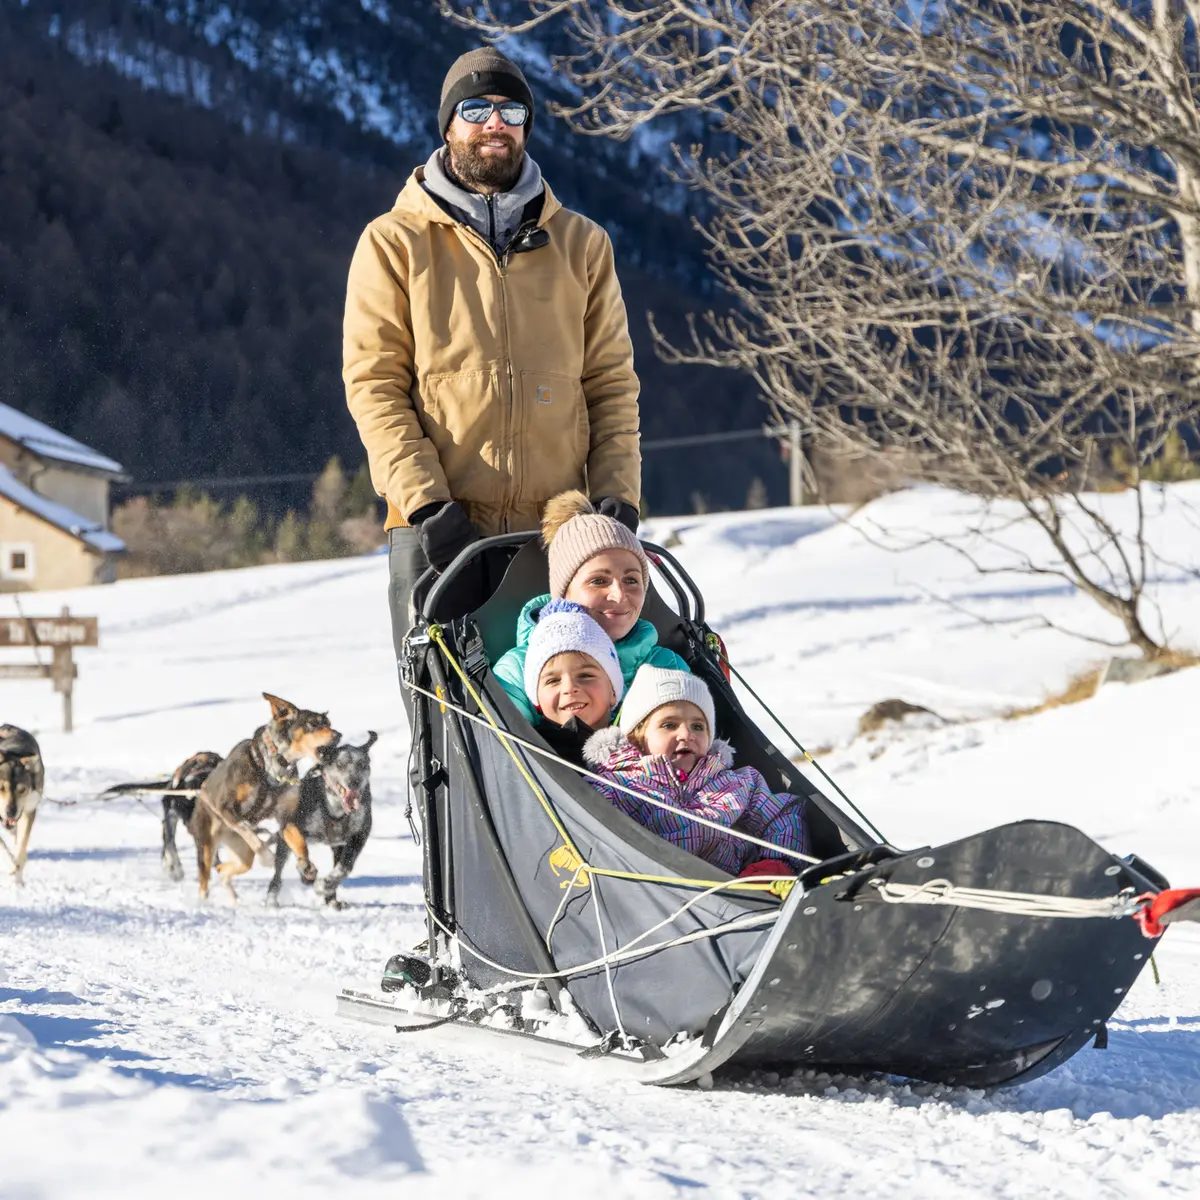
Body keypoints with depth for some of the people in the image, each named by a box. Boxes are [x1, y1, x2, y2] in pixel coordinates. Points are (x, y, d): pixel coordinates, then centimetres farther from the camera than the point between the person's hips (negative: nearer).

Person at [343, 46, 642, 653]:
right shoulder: (394, 243, 7)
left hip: (557, 529, 2)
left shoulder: (581, 244, 15)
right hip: (439, 532, -2)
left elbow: (611, 382, 13)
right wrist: (425, 502, -12)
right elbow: (374, 384, 0)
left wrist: (617, 493, -1)